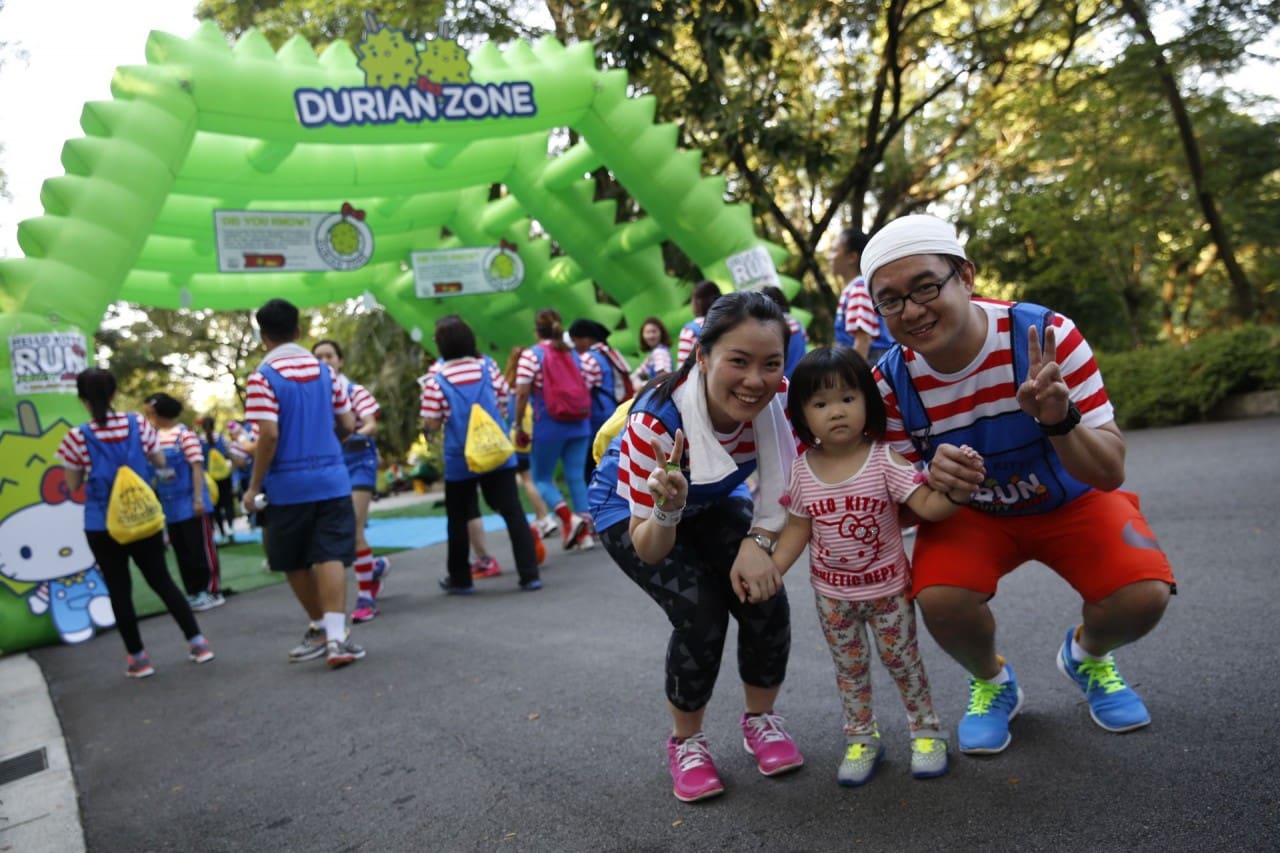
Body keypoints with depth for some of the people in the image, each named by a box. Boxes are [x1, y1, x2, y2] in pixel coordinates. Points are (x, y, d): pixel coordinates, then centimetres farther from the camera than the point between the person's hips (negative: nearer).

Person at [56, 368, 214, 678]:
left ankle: (138, 658, 15)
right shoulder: (138, 424, -6)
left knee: (119, 591, 9)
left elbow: (73, 485, -1)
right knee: (162, 581, 13)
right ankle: (197, 642, 12)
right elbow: (160, 462, 7)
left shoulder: (77, 437, -12)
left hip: (102, 526, -2)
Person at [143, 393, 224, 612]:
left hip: (191, 505, -7)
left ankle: (212, 592, 7)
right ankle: (194, 593, 21)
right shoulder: (155, 437, 10)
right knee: (182, 552, 12)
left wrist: (198, 498, -17)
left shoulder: (184, 435, -11)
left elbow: (197, 467, -13)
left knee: (201, 549, -1)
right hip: (170, 507, 7)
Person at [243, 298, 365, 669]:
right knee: (330, 557, -1)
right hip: (332, 479, 3)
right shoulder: (324, 369, 6)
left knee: (295, 563, 14)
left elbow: (269, 435, -15)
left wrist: (254, 486, -6)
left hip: (289, 485, -3)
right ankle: (335, 636, -11)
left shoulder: (263, 376, -8)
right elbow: (348, 425, 8)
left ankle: (321, 629, 27)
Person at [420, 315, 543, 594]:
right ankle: (530, 574, 2)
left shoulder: (436, 380, -11)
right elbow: (504, 404, 3)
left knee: (459, 520, 14)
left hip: (459, 460, -2)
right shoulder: (488, 366, -3)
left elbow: (432, 425, -10)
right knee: (513, 512, 3)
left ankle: (460, 579, 25)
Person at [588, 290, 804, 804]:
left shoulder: (778, 398, -27)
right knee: (699, 613, -23)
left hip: (714, 502, 4)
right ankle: (685, 742, 6)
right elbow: (648, 549, -30)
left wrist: (759, 541, -25)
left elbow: (780, 488, -9)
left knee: (765, 599, -15)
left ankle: (760, 720, 15)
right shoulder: (655, 423, -39)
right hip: (631, 510, -4)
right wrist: (669, 508, -51)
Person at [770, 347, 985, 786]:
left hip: (887, 586, -2)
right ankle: (861, 739, 34)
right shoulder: (802, 471, -10)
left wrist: (958, 488, -43)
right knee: (849, 667, 16)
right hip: (832, 593, 2)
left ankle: (926, 732, 35)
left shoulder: (884, 458, -18)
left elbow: (927, 506, -23)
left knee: (901, 659, 13)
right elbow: (798, 527, -1)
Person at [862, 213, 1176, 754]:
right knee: (939, 598, -29)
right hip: (970, 512, 0)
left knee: (1144, 593, -24)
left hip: (1072, 502, 0)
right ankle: (991, 683, 8)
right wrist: (931, 483, -37)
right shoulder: (892, 383, -20)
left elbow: (1109, 474, -25)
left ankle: (1086, 655, 14)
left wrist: (1060, 420, -47)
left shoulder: (1047, 335, -26)